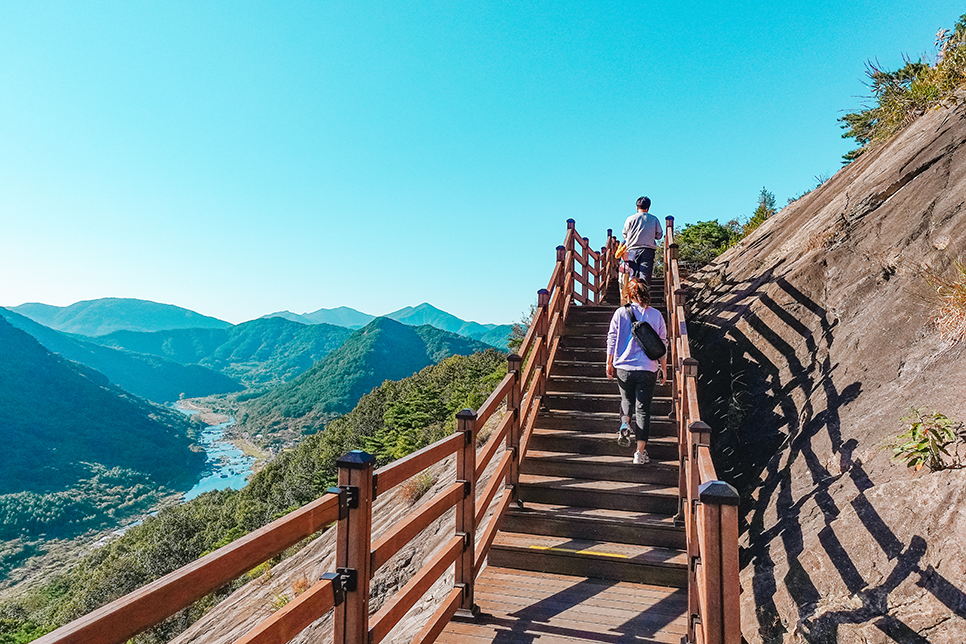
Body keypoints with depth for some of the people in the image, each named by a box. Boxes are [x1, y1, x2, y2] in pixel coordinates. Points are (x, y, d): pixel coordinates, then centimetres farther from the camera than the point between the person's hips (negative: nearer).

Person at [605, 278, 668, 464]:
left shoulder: (620, 313, -2)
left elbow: (612, 340, 0)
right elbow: (662, 344, 4)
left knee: (626, 399, 25)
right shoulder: (656, 315, 1)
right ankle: (640, 452, 5)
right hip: (648, 369, 0)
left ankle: (625, 424, -3)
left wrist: (609, 363, 10)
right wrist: (663, 368, 13)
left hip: (623, 367, 0)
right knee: (643, 409, 6)